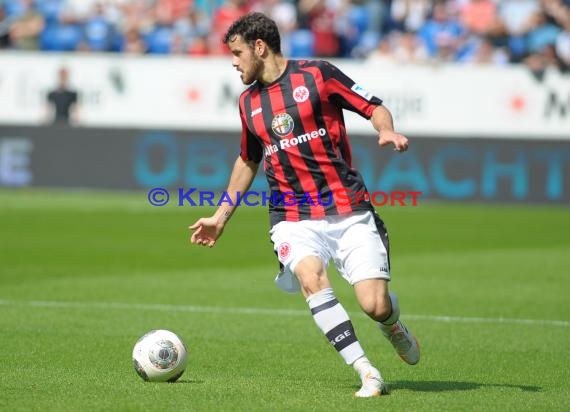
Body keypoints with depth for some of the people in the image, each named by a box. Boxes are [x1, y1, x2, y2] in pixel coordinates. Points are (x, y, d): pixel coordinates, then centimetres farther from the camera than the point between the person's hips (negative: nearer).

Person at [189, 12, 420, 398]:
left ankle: (393, 326, 29)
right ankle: (368, 374, -24)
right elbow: (248, 161, 29)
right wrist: (221, 217, 29)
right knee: (312, 279, -29)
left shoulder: (316, 74, -2)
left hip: (349, 211, -3)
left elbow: (375, 108, 0)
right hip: (293, 217, 3)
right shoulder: (249, 102, 14)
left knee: (375, 305, -11)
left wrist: (387, 131, -22)